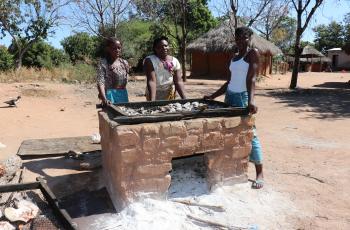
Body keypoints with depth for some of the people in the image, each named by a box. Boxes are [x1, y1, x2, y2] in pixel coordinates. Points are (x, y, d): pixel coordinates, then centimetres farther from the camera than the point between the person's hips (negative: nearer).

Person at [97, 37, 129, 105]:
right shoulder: (103, 63, -8)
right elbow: (100, 82, -17)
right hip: (110, 95, -5)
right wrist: (104, 99, -31)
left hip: (123, 94, 5)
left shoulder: (124, 63, 7)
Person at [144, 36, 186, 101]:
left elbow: (178, 81, -9)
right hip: (155, 94, -2)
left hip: (170, 95, 3)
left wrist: (184, 99, -20)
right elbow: (151, 81, -23)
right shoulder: (150, 60, -13)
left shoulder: (175, 61, -3)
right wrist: (152, 100, -33)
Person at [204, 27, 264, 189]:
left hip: (242, 97, -8)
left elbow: (251, 78, -17)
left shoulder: (253, 53, -4)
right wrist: (213, 96, 19)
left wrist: (251, 99, -31)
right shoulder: (234, 57, 17)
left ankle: (260, 174, 1)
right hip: (230, 96, 8)